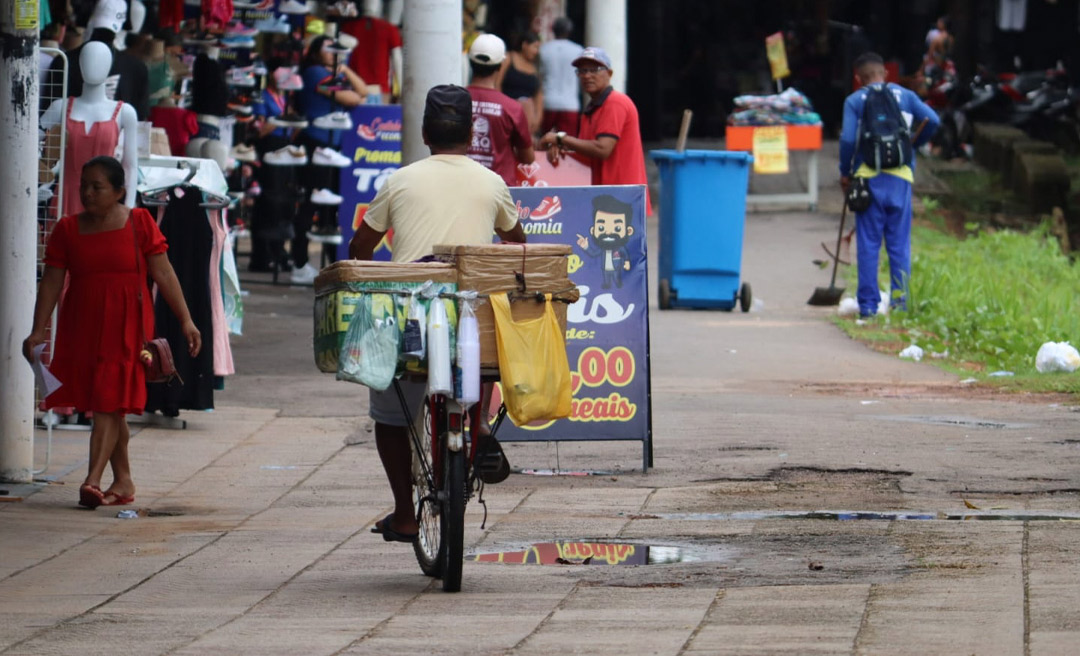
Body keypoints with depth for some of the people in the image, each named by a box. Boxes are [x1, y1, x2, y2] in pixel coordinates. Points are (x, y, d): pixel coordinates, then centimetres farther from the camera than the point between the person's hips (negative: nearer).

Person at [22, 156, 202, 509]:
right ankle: (123, 481, 18)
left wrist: (186, 320, -4)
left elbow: (163, 274, 0)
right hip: (81, 327, 4)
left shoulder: (138, 223, 0)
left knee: (110, 401, -14)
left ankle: (93, 480, -22)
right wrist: (38, 331, -3)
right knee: (106, 406, 9)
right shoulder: (67, 229, 6)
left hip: (126, 325, -4)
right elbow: (51, 282, 4)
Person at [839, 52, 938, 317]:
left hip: (868, 176, -2)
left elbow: (848, 139, -8)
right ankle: (900, 300, 4)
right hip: (900, 176, 2)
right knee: (900, 243, 8)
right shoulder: (904, 95, 9)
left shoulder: (855, 101, 2)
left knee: (868, 245, 3)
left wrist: (845, 172, 5)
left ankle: (868, 303, 1)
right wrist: (913, 144, 14)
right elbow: (931, 120, -2)